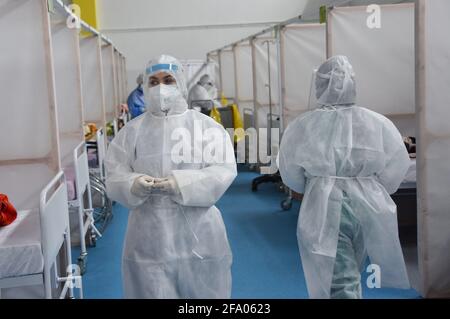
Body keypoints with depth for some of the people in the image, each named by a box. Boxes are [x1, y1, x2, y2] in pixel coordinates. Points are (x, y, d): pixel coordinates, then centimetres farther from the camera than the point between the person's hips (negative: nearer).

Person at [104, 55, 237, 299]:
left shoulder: (205, 125, -1)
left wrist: (180, 183, -22)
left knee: (202, 292, 12)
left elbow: (224, 170, -8)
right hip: (150, 234, 1)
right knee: (153, 292, 7)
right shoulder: (132, 130, 5)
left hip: (197, 232, 0)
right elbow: (114, 175, 3)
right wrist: (135, 183, -20)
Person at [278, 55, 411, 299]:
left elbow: (291, 177, 3)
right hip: (369, 208, 3)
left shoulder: (302, 126, -8)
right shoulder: (378, 123, -5)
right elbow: (395, 170, 2)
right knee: (350, 272, 26)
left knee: (340, 283, 2)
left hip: (324, 210, -3)